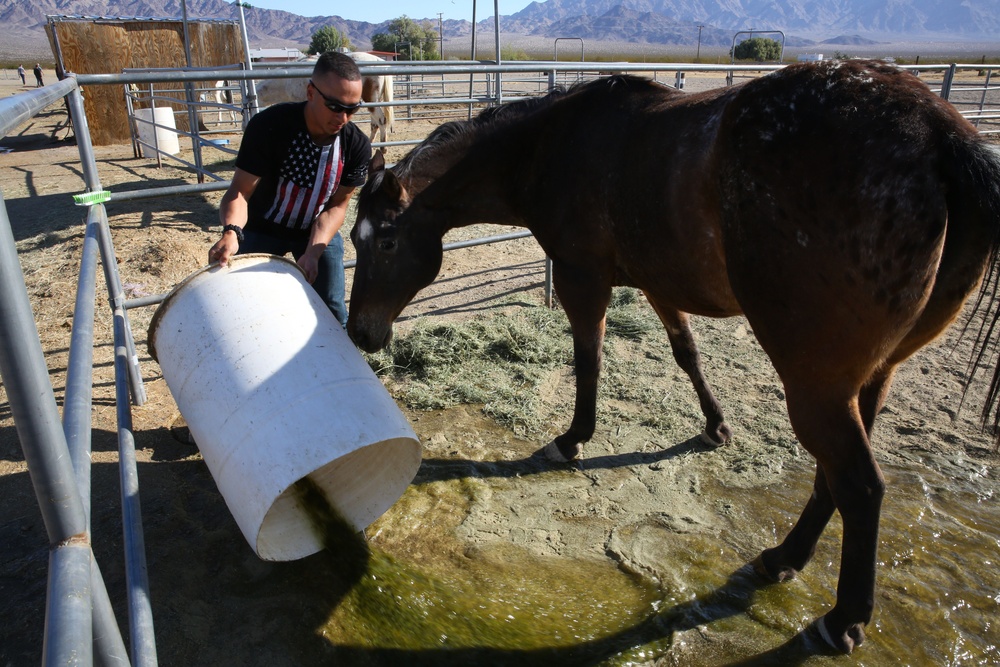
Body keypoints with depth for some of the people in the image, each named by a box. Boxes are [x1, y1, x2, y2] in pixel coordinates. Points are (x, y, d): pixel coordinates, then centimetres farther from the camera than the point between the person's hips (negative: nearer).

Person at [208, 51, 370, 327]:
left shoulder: (357, 145, -20)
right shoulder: (269, 126, -28)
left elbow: (337, 205, -14)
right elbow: (239, 192, -28)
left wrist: (313, 252, -28)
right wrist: (231, 232, -49)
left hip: (318, 231, 2)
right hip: (261, 230, -1)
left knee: (332, 312, -2)